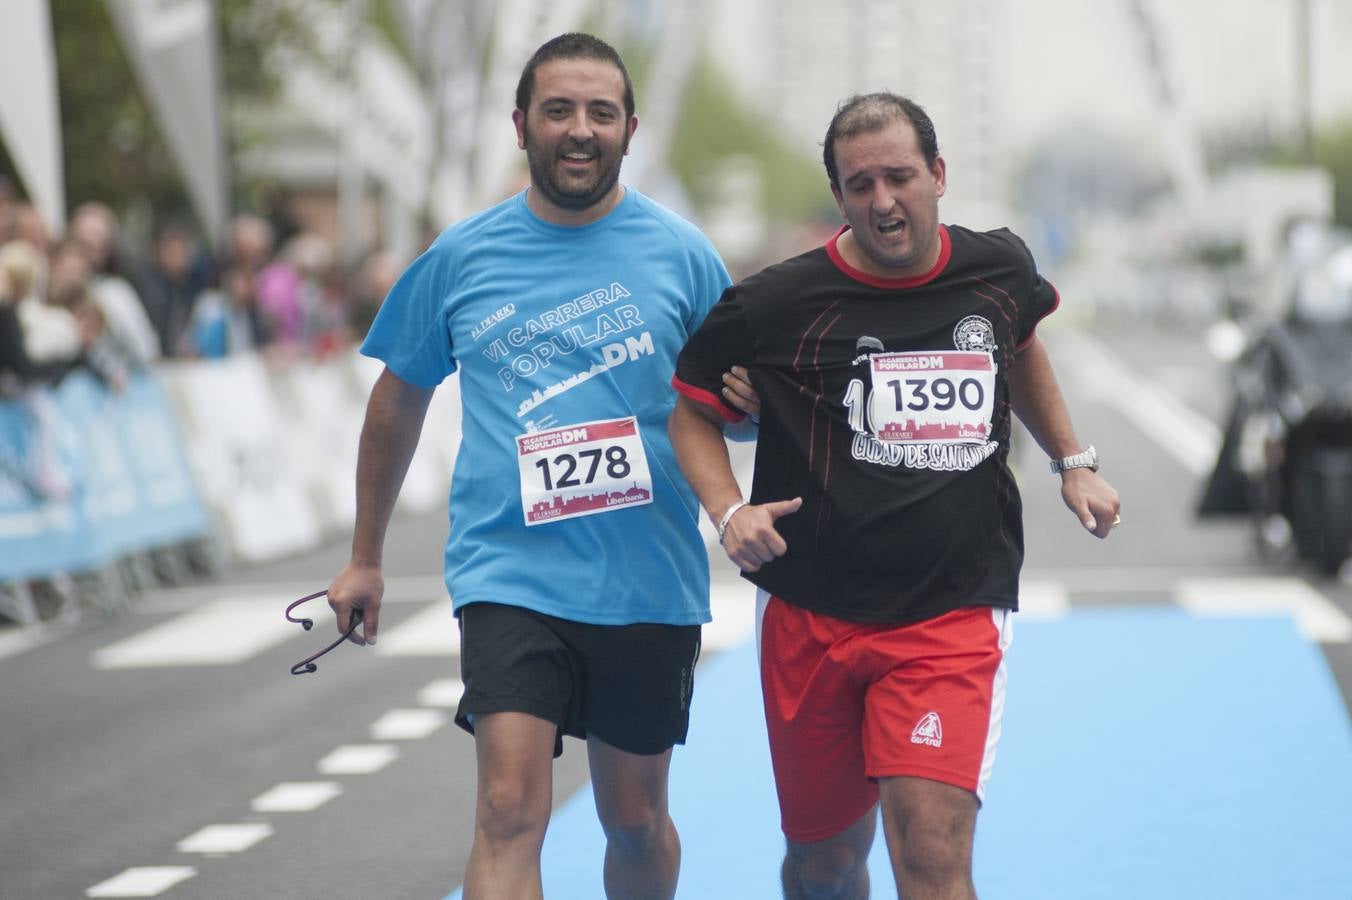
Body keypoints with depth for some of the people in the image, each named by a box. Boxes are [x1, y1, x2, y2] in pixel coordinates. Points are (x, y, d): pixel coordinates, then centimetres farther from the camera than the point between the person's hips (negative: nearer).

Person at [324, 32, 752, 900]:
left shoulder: (681, 253, 1)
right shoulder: (459, 258, 2)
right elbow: (399, 400, 15)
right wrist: (366, 558, 18)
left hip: (650, 583, 1)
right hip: (510, 575, -1)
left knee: (636, 820, 13)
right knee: (510, 811, -15)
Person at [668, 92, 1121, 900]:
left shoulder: (1001, 271, 3)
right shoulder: (779, 302, -7)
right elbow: (692, 407, 6)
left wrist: (1074, 462, 24)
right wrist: (730, 511, -10)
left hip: (954, 615, 0)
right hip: (811, 615, 0)